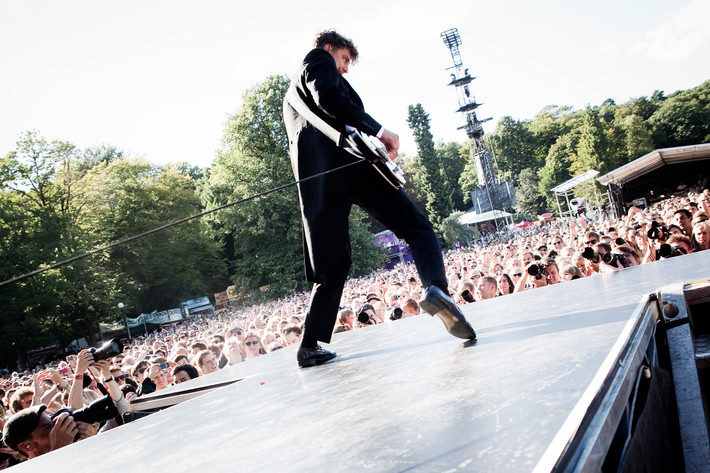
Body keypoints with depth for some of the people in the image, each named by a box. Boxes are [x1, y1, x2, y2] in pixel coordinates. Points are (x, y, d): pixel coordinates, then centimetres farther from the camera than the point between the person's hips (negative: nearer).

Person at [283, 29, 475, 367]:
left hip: (312, 173, 7)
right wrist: (377, 130, -10)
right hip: (343, 157, -7)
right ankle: (436, 288, -30)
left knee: (332, 264, 9)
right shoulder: (318, 59, 15)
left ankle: (310, 346, 7)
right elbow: (328, 97, -8)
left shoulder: (292, 96, 38)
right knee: (415, 225, -5)